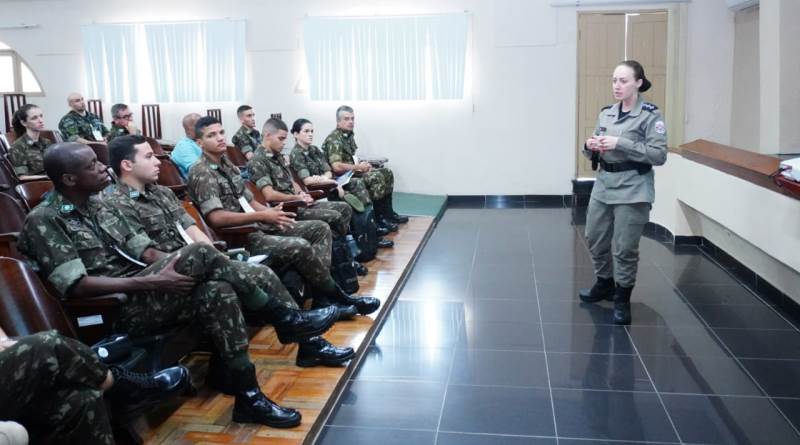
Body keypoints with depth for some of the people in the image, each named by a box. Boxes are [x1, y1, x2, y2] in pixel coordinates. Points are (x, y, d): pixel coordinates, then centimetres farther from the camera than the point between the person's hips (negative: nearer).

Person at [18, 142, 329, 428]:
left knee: (216, 292, -22)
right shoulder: (43, 221, -8)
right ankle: (282, 319, -17)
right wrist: (151, 282, -24)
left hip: (138, 298, 7)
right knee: (200, 254, -26)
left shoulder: (98, 205, 16)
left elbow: (145, 252, 13)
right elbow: (77, 286, -19)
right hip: (110, 312, -7)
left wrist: (177, 264, -6)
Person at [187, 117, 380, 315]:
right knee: (300, 246, -28)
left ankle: (322, 295, -11)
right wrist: (262, 216, -23)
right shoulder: (201, 173, -12)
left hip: (256, 226, 10)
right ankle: (336, 297, -7)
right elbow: (216, 218, -24)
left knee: (320, 228, 0)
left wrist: (270, 213, -2)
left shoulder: (227, 164, 16)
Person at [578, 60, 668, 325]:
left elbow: (659, 155, -15)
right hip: (603, 186, 6)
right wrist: (591, 147, -8)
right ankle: (604, 284, 37)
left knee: (625, 248, -1)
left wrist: (621, 144, -21)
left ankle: (622, 300, 16)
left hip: (632, 191, -6)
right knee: (595, 240, 14)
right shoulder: (606, 113, 9)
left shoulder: (650, 115, -7)